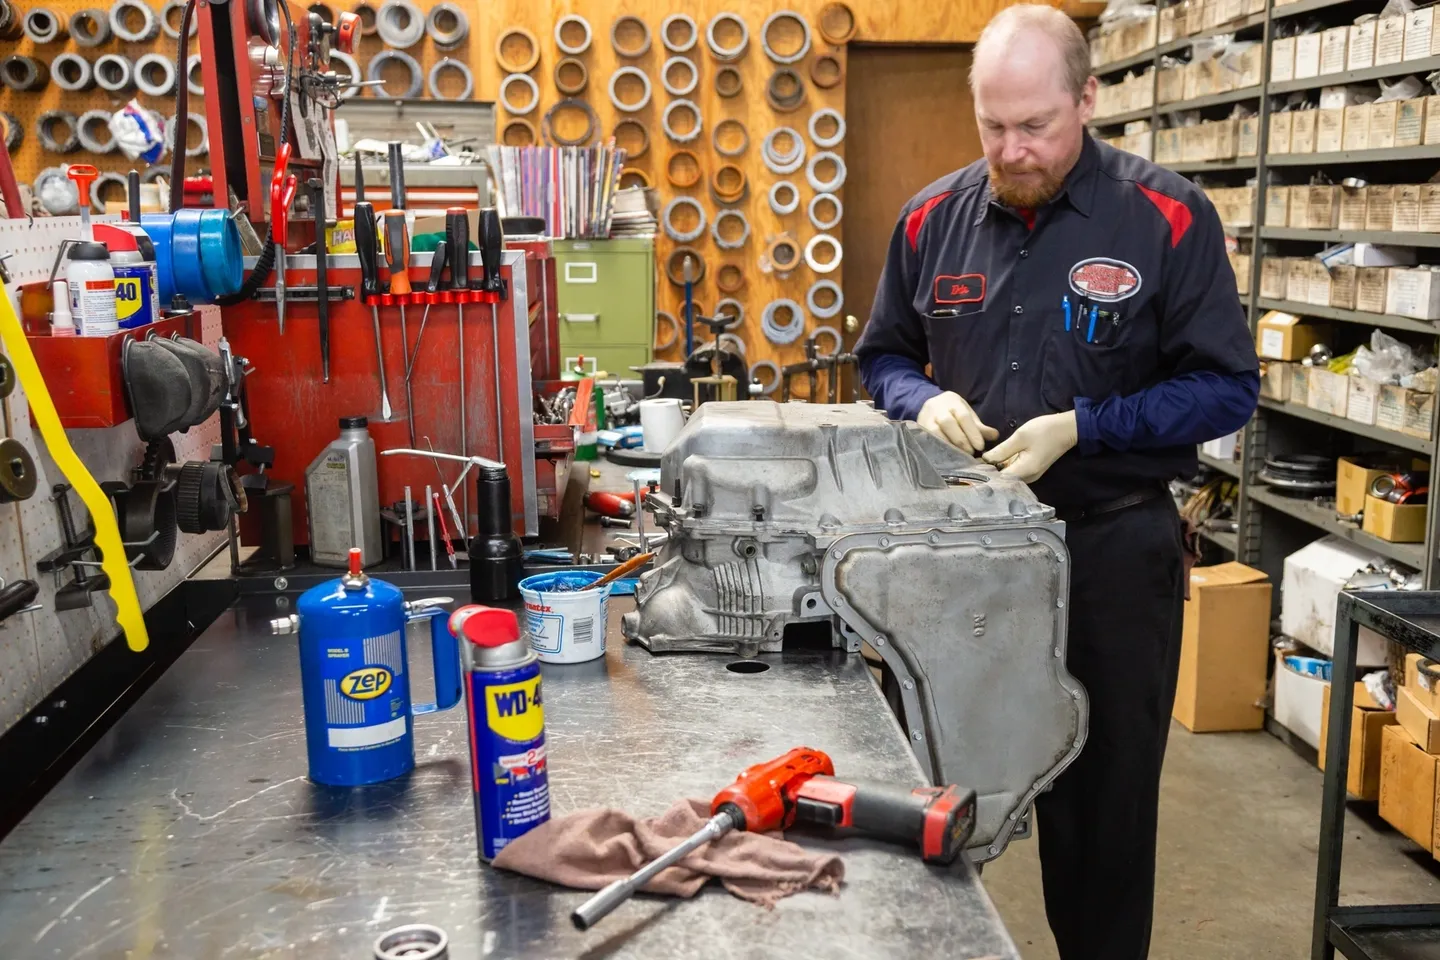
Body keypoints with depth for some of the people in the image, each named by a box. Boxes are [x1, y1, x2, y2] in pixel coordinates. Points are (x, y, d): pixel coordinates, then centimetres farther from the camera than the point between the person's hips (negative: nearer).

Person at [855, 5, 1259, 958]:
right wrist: (925, 401, -10)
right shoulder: (933, 219, 2)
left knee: (1104, 795, 10)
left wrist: (1079, 428, -19)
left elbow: (1227, 387, -8)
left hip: (1112, 546, -3)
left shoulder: (1167, 217, -9)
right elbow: (885, 357, 13)